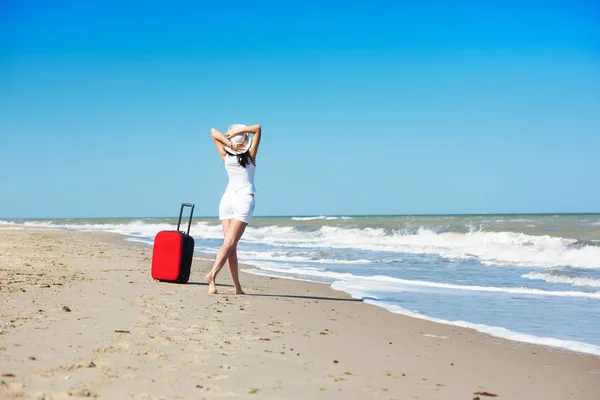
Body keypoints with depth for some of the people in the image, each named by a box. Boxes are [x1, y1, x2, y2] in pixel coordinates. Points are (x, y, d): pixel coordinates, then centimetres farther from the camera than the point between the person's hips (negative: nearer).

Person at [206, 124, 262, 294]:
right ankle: (212, 273, -30)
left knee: (231, 245, 2)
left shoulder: (226, 157, 2)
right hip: (244, 199, -4)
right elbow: (257, 128, -5)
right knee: (229, 243, -10)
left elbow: (213, 132, 9)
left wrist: (228, 142, -6)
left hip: (227, 198, 4)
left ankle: (237, 287, -1)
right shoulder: (250, 157, -4)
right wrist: (238, 131, -12)